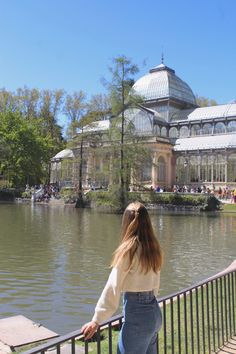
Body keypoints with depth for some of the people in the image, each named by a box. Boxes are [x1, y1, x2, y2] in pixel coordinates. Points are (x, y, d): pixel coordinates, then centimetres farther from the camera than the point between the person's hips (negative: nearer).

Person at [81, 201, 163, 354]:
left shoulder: (129, 249, -14)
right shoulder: (153, 247, 4)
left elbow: (113, 287, -15)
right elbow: (155, 284, 11)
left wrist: (97, 320, -11)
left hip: (137, 315, -7)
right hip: (154, 312, 7)